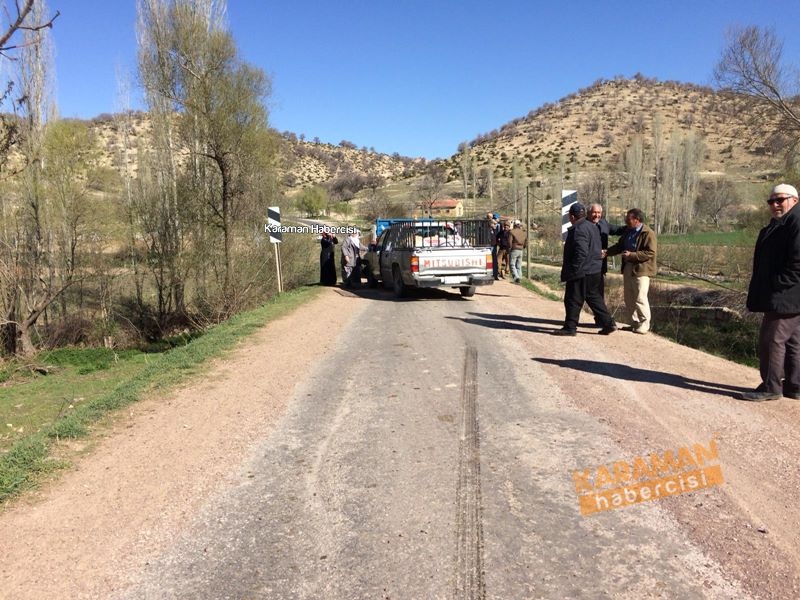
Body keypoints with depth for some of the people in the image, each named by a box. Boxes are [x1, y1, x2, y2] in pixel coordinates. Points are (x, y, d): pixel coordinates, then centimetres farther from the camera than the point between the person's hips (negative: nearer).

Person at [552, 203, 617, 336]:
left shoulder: (578, 230, -18)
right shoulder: (593, 227, 13)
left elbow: (581, 252, -26)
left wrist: (573, 269, -20)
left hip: (581, 272, -10)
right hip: (594, 270, 10)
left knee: (573, 300, 0)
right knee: (594, 297, 17)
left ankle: (570, 327, 7)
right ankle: (609, 323, 17)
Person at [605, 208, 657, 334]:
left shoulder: (648, 233, -14)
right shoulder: (627, 231, 11)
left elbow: (650, 253, -19)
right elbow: (619, 246, 15)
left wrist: (631, 255, -23)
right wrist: (607, 252, -2)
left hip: (640, 270, -8)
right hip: (628, 268, 9)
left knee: (640, 298, -6)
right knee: (629, 298, 13)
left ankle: (644, 325, 6)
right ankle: (634, 323, 24)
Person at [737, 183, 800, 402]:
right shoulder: (776, 226, 18)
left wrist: (777, 286, -19)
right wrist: (763, 290, 14)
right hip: (779, 297, 10)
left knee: (772, 339, -6)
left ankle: (770, 387, 2)